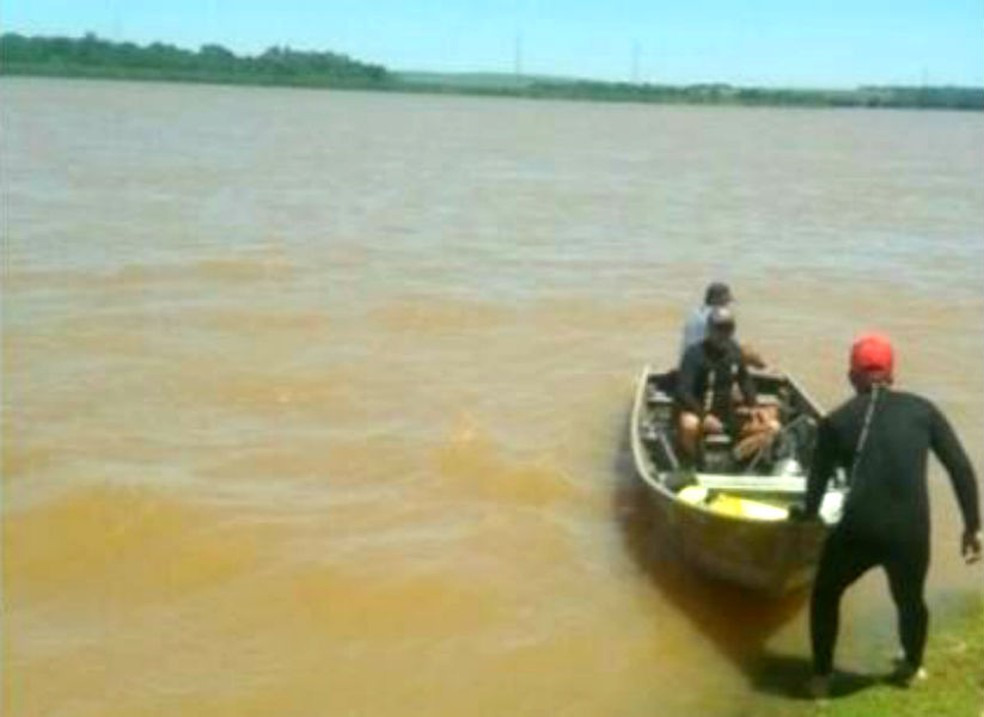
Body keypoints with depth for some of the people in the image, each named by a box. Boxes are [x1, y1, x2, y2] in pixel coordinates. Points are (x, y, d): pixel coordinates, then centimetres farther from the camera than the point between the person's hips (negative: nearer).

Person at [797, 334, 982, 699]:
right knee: (910, 600, 31)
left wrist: (807, 514, 31)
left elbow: (818, 481, 12)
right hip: (911, 532, 1)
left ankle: (821, 677, 31)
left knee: (825, 594, 27)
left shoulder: (837, 420, 9)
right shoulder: (921, 409, 10)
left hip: (859, 530, -1)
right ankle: (912, 667, 53)